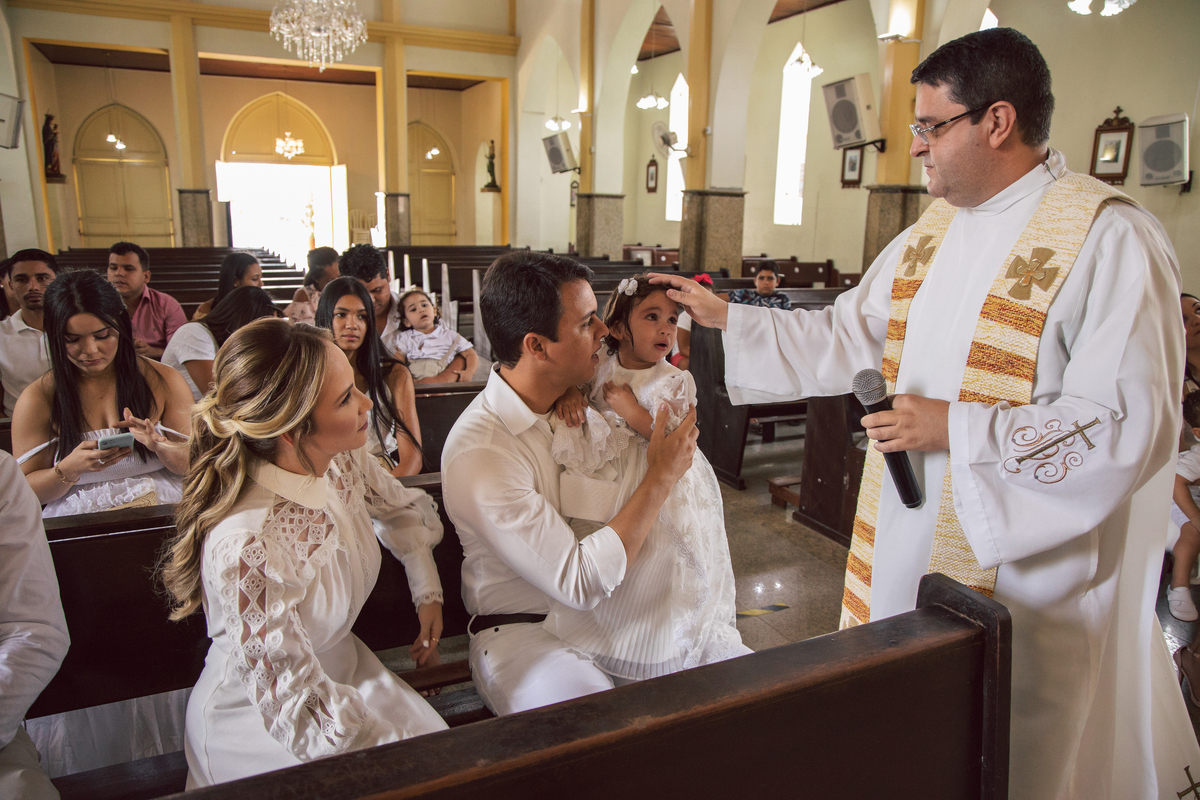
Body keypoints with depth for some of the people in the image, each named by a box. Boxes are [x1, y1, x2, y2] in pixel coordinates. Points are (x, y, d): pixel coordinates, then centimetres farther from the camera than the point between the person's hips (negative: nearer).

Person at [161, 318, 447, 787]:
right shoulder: (247, 549, -35)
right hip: (256, 722, -6)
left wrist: (428, 592, 0)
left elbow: (400, 507, 11)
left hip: (341, 668, 6)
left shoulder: (343, 459, -13)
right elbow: (301, 712, -29)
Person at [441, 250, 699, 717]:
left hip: (602, 605, 7)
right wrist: (661, 477, -20)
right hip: (525, 631, -7)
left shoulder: (573, 399, 0)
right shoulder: (480, 454, -25)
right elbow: (581, 583, -26)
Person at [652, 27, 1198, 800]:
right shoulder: (931, 232, 8)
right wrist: (726, 316, 10)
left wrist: (957, 429, -22)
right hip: (908, 543, 7)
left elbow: (1133, 423, -20)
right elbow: (847, 337, 14)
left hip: (1028, 566, -7)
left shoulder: (1110, 240, -16)